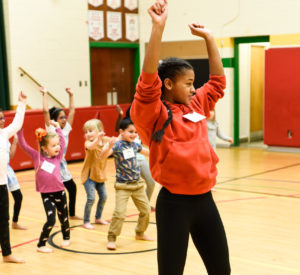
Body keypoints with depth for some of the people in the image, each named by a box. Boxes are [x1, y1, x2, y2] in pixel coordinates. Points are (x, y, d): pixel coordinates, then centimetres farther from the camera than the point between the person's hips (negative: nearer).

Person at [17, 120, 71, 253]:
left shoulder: (58, 157, -1)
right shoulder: (37, 156, -4)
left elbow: (62, 140, 8)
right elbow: (23, 145, -7)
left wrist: (57, 126, 11)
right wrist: (20, 129, -14)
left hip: (59, 192, 2)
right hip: (45, 194, -2)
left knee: (63, 218, 14)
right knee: (51, 220, -11)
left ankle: (66, 238, 42)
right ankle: (41, 245, 5)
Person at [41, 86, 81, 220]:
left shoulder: (66, 129, 5)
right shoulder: (51, 130, -11)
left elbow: (72, 110, 9)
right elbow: (45, 111, -22)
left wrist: (71, 95, 9)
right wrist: (44, 94, -19)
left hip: (62, 164, 7)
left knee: (72, 187, 14)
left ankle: (72, 214, 29)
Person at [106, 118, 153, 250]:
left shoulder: (134, 145, 6)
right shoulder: (117, 145, -13)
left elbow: (147, 152, 25)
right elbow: (104, 154, -31)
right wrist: (109, 146, -49)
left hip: (137, 184, 7)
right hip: (123, 186, -6)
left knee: (146, 210, 12)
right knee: (119, 213, -15)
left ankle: (140, 233, 34)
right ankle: (111, 238, 1)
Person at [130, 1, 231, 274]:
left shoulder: (196, 107, 10)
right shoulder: (154, 115, -10)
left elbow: (218, 81, 20)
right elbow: (148, 81, -26)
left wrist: (208, 37, 14)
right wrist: (158, 27, -32)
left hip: (204, 199, 7)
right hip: (175, 203, -6)